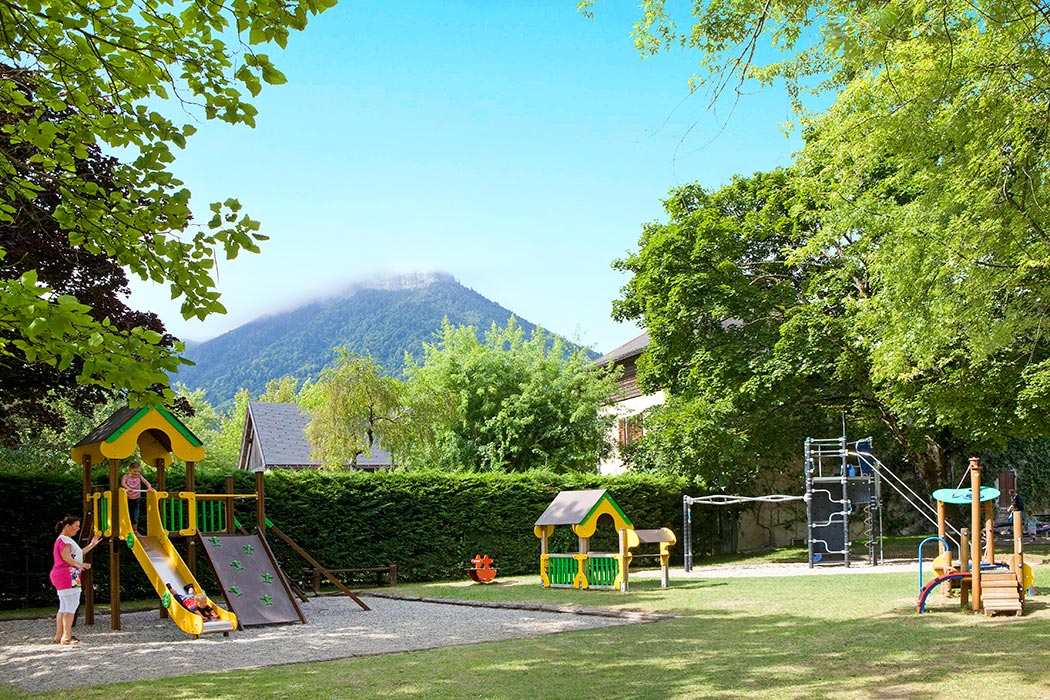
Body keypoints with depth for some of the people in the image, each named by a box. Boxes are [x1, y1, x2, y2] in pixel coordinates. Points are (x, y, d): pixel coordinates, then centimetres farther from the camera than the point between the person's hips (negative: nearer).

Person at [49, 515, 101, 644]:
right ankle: (67, 637, -16)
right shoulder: (64, 540, -10)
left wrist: (91, 545, 34)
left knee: (64, 607, 12)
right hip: (67, 576, -11)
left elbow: (76, 554, 30)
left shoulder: (67, 540, 22)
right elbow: (66, 557, -24)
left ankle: (59, 636, 14)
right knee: (71, 606, -13)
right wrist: (79, 565, -39)